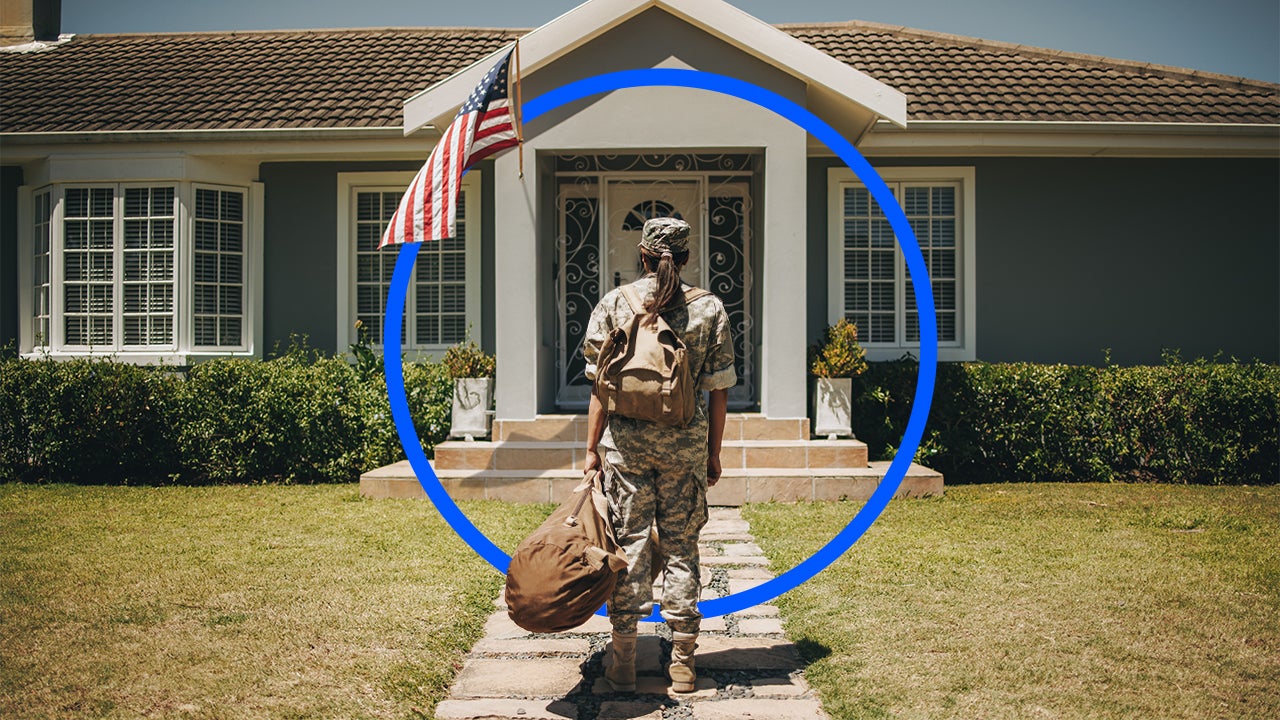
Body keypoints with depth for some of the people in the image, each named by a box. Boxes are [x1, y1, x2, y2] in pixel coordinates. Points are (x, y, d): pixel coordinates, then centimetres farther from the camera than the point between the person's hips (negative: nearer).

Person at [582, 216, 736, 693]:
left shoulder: (613, 304, 0)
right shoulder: (710, 308, 2)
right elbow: (718, 390, 2)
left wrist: (592, 449, 5)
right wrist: (713, 454, 11)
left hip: (625, 439, 0)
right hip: (685, 440, 1)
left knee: (629, 544, 6)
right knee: (681, 546, 8)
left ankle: (623, 662, 12)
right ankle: (682, 662, 14)